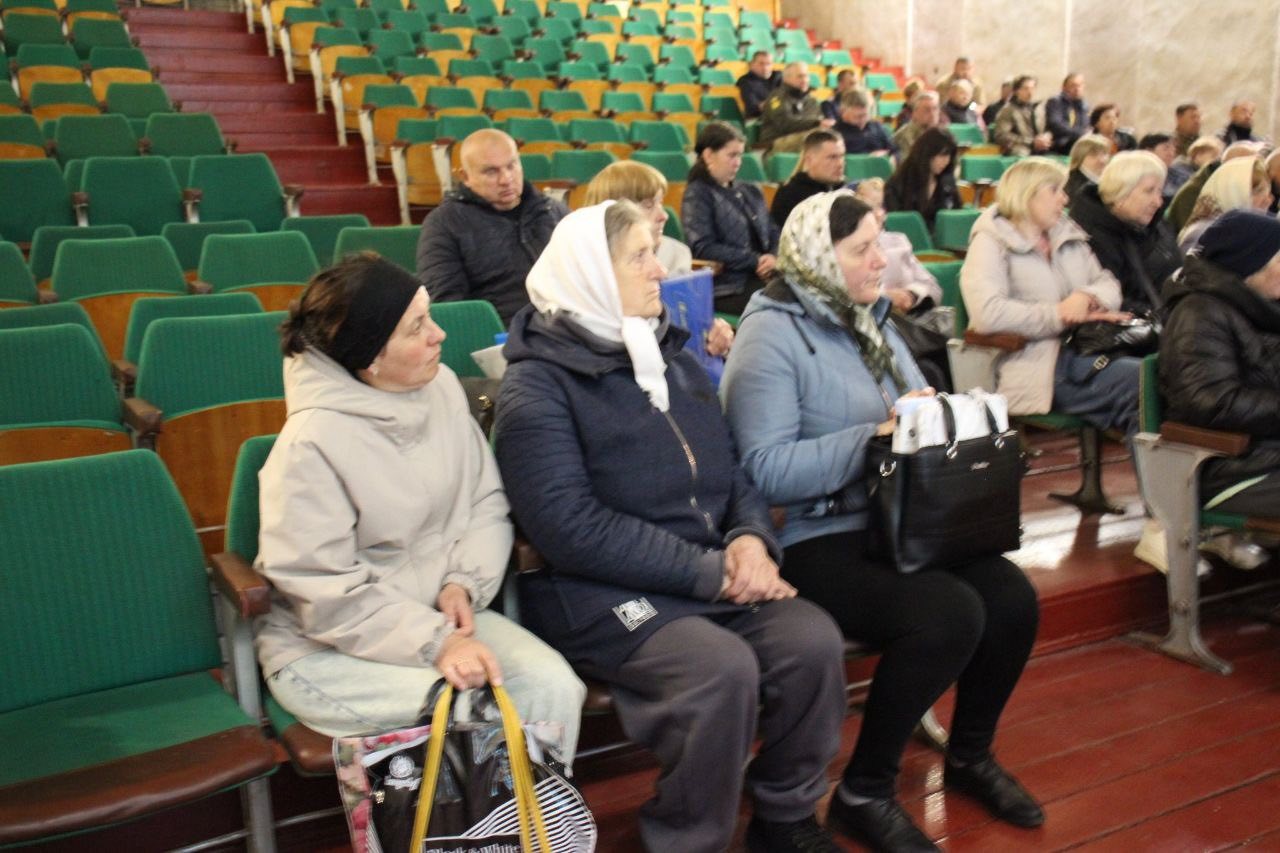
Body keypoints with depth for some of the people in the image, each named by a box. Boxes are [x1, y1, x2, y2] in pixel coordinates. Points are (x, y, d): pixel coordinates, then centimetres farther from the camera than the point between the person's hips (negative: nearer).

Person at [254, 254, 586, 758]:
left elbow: (488, 501, 5)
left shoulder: (440, 386, -2)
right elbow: (327, 594, -19)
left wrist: (464, 582, -12)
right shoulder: (310, 444, -20)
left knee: (554, 685, -18)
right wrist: (436, 643, -25)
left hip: (439, 611, 5)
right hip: (327, 647, -5)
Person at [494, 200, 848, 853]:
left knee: (813, 642, -16)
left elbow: (731, 468, 15)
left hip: (716, 573, 7)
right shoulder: (537, 385, -8)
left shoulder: (671, 358, 14)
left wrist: (752, 537, -9)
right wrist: (709, 571, -20)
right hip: (598, 592, -6)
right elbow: (570, 527, -18)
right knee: (723, 669, -29)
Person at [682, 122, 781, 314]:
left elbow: (773, 232, 19)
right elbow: (703, 248, -9)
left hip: (763, 277, 6)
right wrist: (755, 261, -12)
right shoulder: (697, 194, 2)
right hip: (727, 287, -6)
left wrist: (773, 257, -6)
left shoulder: (751, 192, 23)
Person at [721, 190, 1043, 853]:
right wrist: (874, 437, -24)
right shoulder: (771, 336, -13)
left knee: (1012, 598, -11)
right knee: (949, 615, -26)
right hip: (814, 542, -8)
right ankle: (862, 792, -5)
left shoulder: (866, 318, 14)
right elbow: (767, 471, -22)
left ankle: (970, 754, 17)